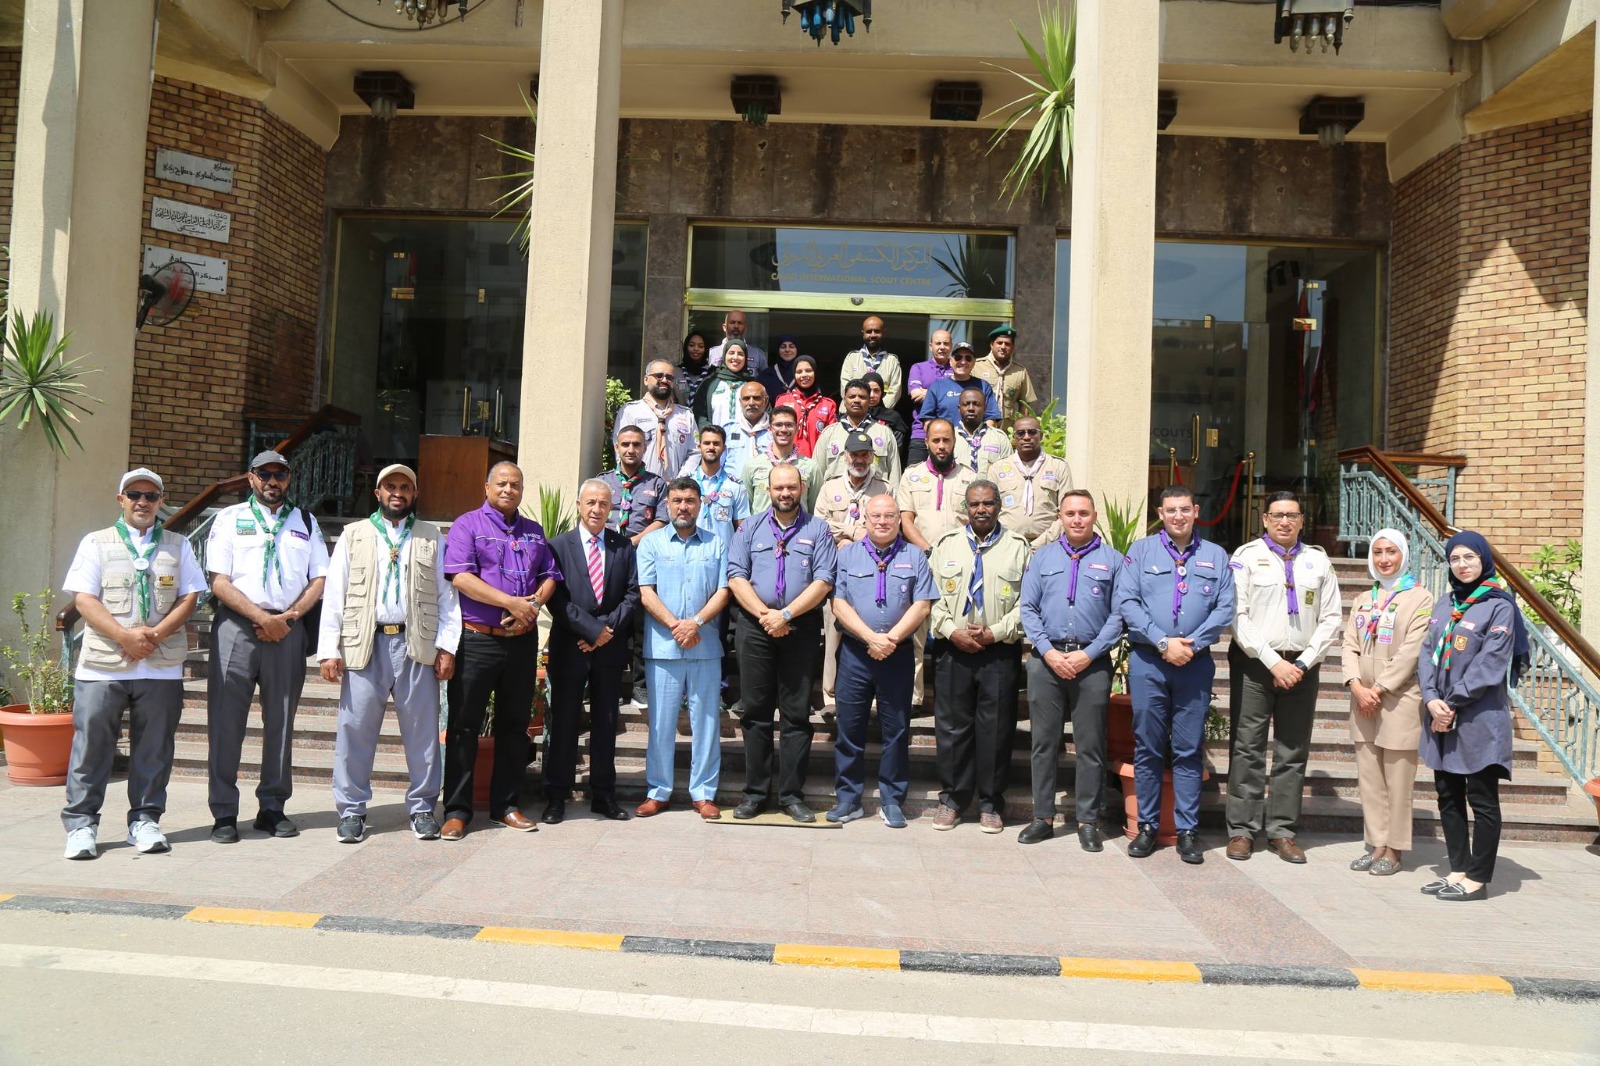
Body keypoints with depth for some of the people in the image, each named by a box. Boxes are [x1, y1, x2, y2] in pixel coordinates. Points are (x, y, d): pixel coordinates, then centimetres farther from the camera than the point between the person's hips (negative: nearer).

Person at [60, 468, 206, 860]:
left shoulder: (178, 546, 13)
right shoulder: (96, 543, 9)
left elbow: (189, 597, 5)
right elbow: (83, 599, -1)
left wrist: (155, 634, -11)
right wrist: (125, 635, -15)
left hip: (161, 666, 1)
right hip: (102, 664, -1)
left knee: (154, 749, 5)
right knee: (91, 746, 1)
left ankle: (145, 820, 14)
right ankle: (80, 824, 10)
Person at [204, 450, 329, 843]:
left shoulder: (306, 522, 16)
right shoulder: (230, 519, 8)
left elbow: (319, 580, 9)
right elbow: (219, 581, -1)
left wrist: (288, 617, -5)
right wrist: (263, 618, -11)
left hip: (287, 630, 2)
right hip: (236, 626, -2)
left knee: (280, 722, 6)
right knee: (226, 721, -2)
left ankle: (272, 808, 15)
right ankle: (224, 813, 5)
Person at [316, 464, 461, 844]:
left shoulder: (431, 537, 13)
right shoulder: (353, 535, 13)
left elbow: (446, 595, 8)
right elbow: (334, 594, 7)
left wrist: (447, 646, -1)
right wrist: (329, 650, -2)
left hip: (417, 644, 0)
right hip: (365, 644, 0)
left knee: (423, 731, 3)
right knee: (355, 730, 0)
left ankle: (422, 808, 15)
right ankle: (352, 810, 12)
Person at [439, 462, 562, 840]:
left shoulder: (533, 531, 15)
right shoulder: (468, 524, 0)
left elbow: (550, 575, 10)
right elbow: (460, 577, -13)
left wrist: (534, 603, -11)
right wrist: (511, 602, -17)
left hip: (523, 640, 5)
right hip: (477, 639, -5)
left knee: (514, 724, 10)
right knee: (464, 724, 0)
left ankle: (505, 805, 20)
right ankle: (457, 810, 8)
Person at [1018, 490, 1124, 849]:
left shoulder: (1112, 560, 5)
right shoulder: (1043, 557, 11)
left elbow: (1118, 615, -1)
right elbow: (1028, 609, 4)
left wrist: (1089, 654, -11)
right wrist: (1049, 652, -8)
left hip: (1092, 661, -1)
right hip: (1046, 659, 2)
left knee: (1090, 745, 3)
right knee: (1044, 742, 6)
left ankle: (1088, 820, 13)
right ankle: (1043, 816, 16)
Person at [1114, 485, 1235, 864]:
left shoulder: (1216, 556, 10)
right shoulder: (1140, 551, 6)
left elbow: (1225, 608, 2)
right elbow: (1126, 602, -4)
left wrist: (1192, 644, -11)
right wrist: (1163, 642, -12)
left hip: (1196, 663, 1)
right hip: (1147, 662, -1)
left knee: (1189, 749, 4)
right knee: (1148, 747, 5)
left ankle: (1187, 831, 11)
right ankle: (1147, 826, 14)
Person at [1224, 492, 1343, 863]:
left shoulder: (1318, 561, 9)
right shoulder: (1247, 556, 0)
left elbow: (1330, 619, 7)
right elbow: (1238, 616, -6)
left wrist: (1302, 664, -5)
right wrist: (1273, 662, -11)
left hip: (1302, 667, 3)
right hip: (1254, 664, -3)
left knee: (1293, 752, 7)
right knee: (1247, 749, 1)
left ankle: (1282, 831, 15)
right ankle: (1242, 829, 8)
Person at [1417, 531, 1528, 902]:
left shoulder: (1499, 606, -6)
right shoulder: (1443, 605, 13)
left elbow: (1490, 664, -13)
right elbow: (1427, 654, 8)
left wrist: (1452, 703, -13)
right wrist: (1432, 699, -7)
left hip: (1479, 718, -7)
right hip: (1441, 717, 7)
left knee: (1482, 799, 1)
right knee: (1448, 796, 11)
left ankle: (1478, 879, 9)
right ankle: (1459, 869, 21)